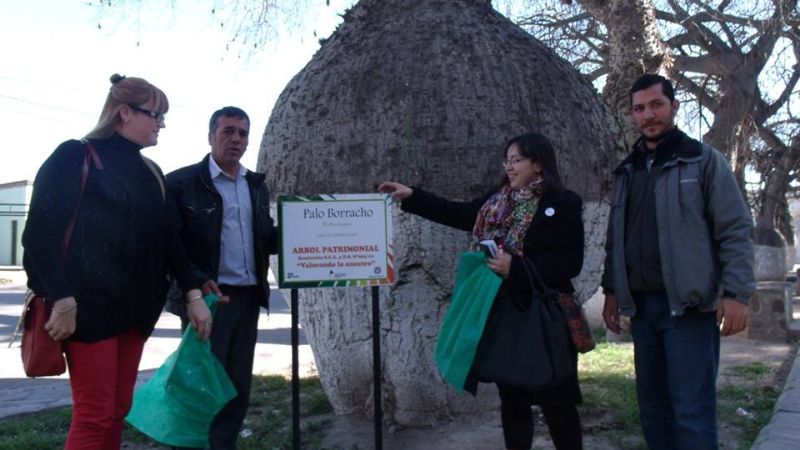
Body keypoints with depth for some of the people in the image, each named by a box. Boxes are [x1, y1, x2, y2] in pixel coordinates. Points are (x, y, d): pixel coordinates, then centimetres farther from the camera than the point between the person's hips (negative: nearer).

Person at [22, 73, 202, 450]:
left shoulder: (150, 173, 15)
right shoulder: (75, 157, -5)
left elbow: (165, 239, 17)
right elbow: (41, 231, -11)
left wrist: (192, 290, 7)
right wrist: (61, 299, -18)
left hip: (134, 307, 7)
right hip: (90, 305, -7)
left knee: (118, 411, 10)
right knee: (95, 416, -5)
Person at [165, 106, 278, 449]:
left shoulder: (256, 185, 13)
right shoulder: (182, 182, -5)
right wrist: (197, 283, -23)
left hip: (249, 297, 6)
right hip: (208, 296, -6)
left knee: (238, 385, 12)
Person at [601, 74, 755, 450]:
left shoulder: (703, 160, -1)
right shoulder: (626, 172, 15)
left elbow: (736, 230, -6)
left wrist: (736, 293, -15)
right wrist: (611, 290, 13)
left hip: (689, 305, -5)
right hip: (642, 305, 6)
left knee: (692, 410, -6)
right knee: (652, 405, 11)